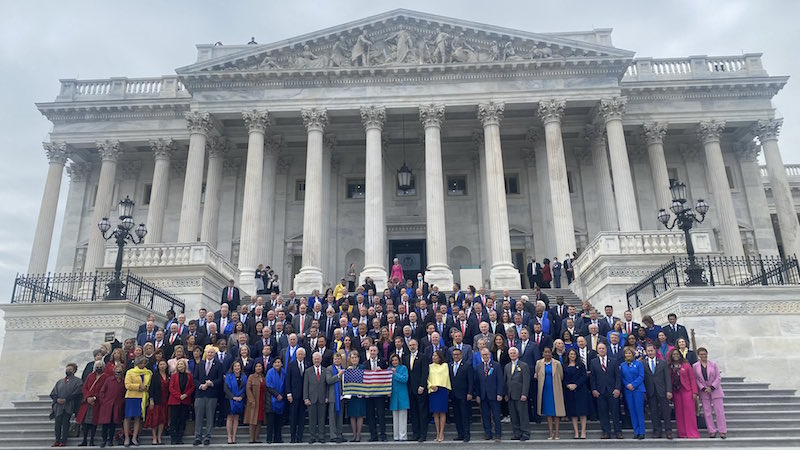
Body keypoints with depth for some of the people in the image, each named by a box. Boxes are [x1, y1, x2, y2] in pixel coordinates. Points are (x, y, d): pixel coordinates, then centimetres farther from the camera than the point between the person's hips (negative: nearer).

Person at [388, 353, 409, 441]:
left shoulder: (403, 368, -1)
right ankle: (396, 436, 14)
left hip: (402, 396, -4)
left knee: (402, 417, -3)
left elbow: (405, 379, -13)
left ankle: (403, 436, 1)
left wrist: (395, 373, -15)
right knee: (395, 417, 8)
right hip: (393, 395, 4)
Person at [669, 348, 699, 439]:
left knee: (689, 412, -4)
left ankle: (692, 433, 3)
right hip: (675, 392, 3)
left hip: (686, 391, -3)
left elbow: (692, 379, -1)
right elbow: (668, 380, 6)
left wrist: (694, 392, -8)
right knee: (679, 413, 4)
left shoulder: (686, 365, 1)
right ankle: (682, 433, 10)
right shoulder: (669, 367, 7)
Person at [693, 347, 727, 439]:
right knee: (707, 412, 2)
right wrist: (703, 388, -11)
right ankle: (712, 431, 9)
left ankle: (723, 431, 6)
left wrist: (712, 387, -11)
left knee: (719, 411, -1)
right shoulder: (695, 366, 1)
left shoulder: (713, 364, 0)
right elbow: (696, 379, 1)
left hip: (715, 390, -1)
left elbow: (718, 377, -2)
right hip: (704, 392, 1)